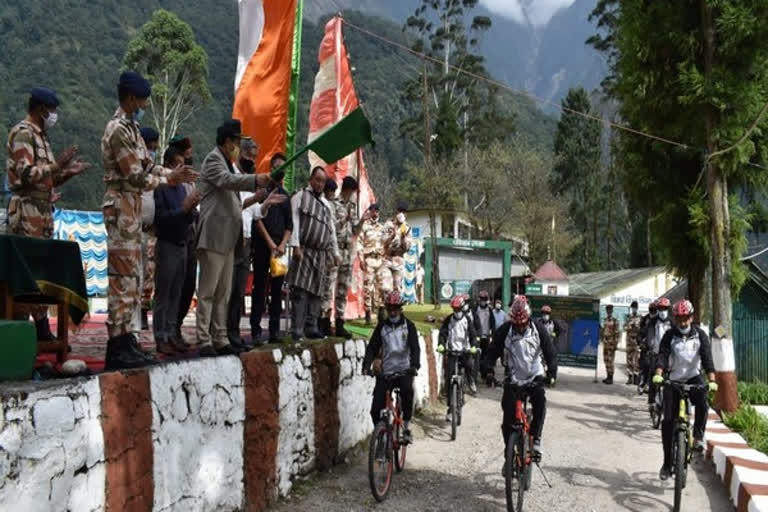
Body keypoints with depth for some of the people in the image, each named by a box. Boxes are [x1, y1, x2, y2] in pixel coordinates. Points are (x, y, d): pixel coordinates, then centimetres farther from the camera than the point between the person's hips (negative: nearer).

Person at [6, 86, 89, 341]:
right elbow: (26, 174, -18)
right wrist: (58, 163, -14)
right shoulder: (23, 132, -8)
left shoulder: (41, 136, 19)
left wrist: (68, 172, 11)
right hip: (27, 210, -9)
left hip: (43, 211, 9)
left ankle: (42, 330, 14)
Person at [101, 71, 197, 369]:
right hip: (121, 206, -10)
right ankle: (118, 347, -5)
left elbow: (148, 166, 18)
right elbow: (136, 177, -16)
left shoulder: (131, 128, 17)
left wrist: (174, 174, 3)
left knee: (131, 276, 12)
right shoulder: (118, 130, -13)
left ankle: (125, 340, 17)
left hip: (132, 208, 10)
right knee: (122, 277, -9)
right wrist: (168, 180, -4)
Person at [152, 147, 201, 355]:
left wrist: (191, 209, -4)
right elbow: (160, 217, -17)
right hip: (166, 245, -7)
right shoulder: (160, 188, -9)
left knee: (176, 294, 8)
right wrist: (183, 207, -20)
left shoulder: (182, 188, 13)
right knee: (162, 294, -2)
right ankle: (160, 338, 1)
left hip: (182, 245, 7)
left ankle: (171, 334, 14)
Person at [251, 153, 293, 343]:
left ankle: (275, 330, 6)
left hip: (279, 247, 5)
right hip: (262, 245, -5)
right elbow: (257, 218, -6)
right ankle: (256, 330, -3)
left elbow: (289, 224, 13)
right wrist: (270, 243, -10)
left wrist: (283, 244, -4)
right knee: (259, 288, -5)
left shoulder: (285, 195, 18)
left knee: (277, 289, 3)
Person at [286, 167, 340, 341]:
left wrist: (335, 252, 16)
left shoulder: (327, 205, 22)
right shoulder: (300, 196, 3)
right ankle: (297, 331, -14)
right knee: (301, 290, -13)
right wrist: (296, 245, -17)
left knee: (316, 291, 5)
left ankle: (311, 328, 9)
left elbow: (332, 230, 23)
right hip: (304, 250, -6)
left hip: (321, 253, 6)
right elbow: (294, 221, -7)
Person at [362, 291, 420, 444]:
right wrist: (366, 365, -16)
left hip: (404, 370, -2)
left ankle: (406, 427, -19)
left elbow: (415, 347, -9)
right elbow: (372, 347, 1)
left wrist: (414, 365, -28)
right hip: (385, 372, 2)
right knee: (376, 410, -6)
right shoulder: (382, 326, 7)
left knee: (407, 390, -34)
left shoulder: (408, 325, 2)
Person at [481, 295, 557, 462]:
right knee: (508, 414, -7)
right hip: (513, 378, 0)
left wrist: (551, 373, -25)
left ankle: (536, 440, -19)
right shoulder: (504, 331, -10)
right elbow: (491, 353, -9)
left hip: (535, 376, 0)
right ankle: (509, 450, 9)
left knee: (540, 401, -28)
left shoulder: (538, 330, -8)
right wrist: (488, 371, -28)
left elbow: (551, 353, -8)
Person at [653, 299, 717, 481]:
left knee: (702, 404, -32)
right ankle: (667, 463, 6)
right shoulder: (670, 335, -6)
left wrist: (712, 380, -30)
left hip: (693, 378, 0)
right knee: (668, 421, -3)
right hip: (673, 380, 0)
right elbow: (662, 355, -18)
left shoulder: (700, 334, -6)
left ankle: (698, 435, -5)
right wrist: (658, 374, -36)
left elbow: (707, 357, -16)